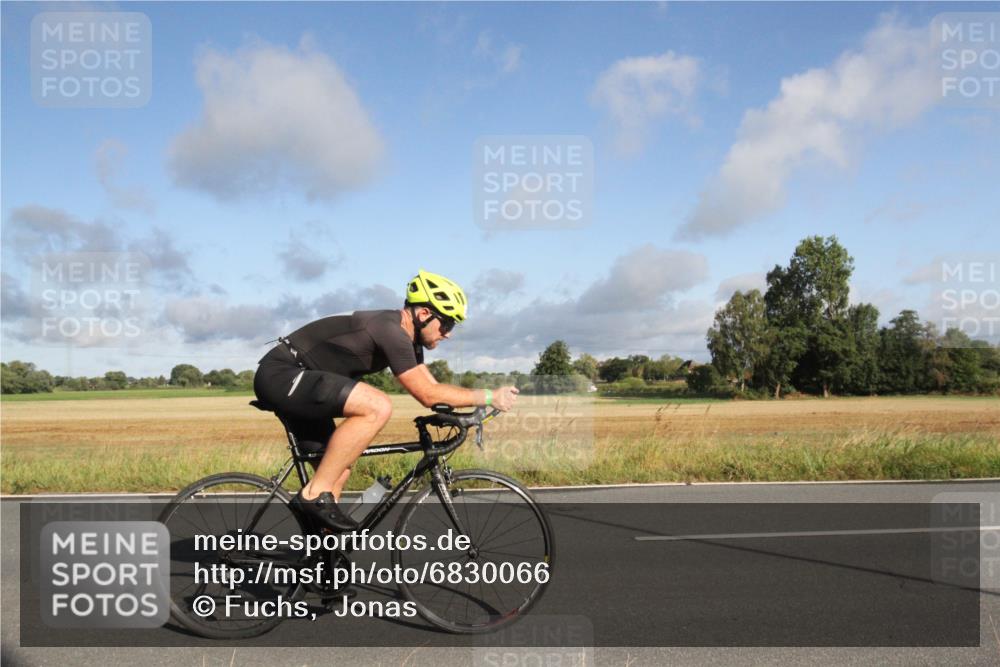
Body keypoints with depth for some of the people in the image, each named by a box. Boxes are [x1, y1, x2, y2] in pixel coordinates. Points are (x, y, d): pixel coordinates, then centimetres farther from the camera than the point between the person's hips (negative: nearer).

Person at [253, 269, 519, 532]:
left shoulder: (404, 336, 10)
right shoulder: (390, 330, -21)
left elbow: (433, 389, 12)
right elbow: (428, 395, -22)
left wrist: (485, 401, 1)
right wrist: (489, 396, -17)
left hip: (287, 380, 11)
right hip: (280, 374, -11)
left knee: (338, 470, 12)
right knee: (378, 407, -26)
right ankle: (315, 494, -18)